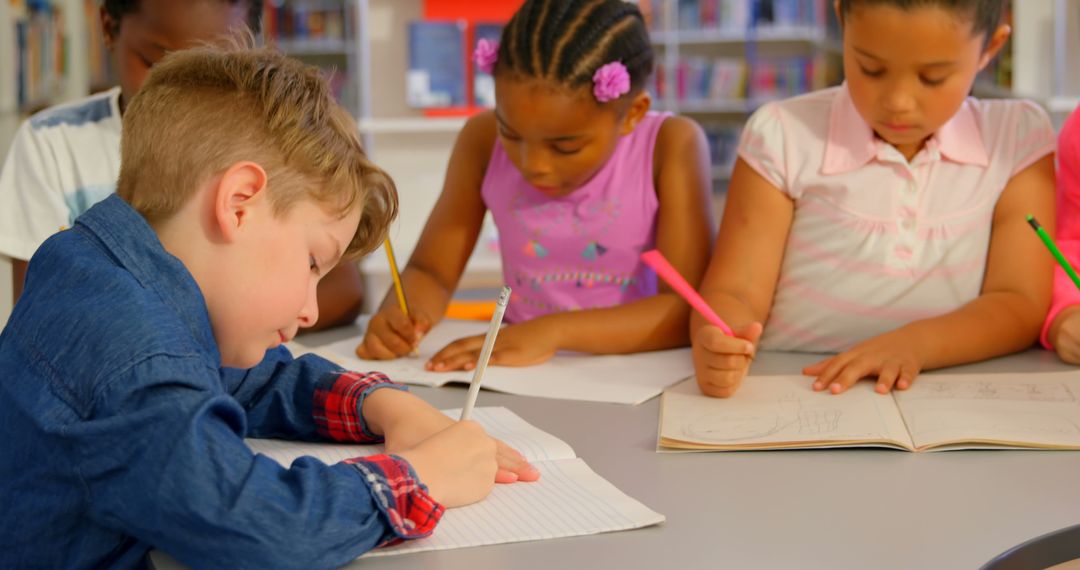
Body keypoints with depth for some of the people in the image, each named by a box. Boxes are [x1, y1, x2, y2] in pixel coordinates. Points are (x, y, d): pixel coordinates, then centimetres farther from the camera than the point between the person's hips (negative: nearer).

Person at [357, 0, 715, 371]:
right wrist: (399, 315, -20)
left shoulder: (671, 147, -14)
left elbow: (692, 308, -20)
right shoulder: (483, 141, -5)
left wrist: (553, 331, -29)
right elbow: (431, 272, 1)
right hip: (519, 377, 2)